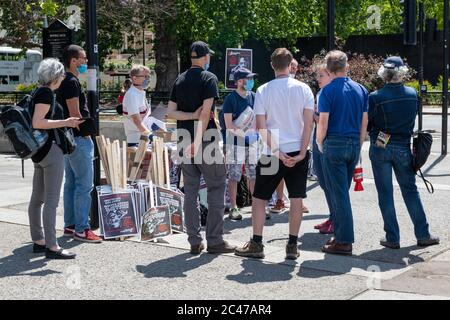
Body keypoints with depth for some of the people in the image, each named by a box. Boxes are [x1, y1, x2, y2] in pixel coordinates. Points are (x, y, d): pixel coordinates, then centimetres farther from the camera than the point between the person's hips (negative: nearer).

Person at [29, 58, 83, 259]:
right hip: (50, 149, -10)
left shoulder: (38, 92, 15)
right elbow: (37, 122, -22)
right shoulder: (47, 93, -13)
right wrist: (65, 122, -20)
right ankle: (51, 246, -8)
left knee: (37, 198, 12)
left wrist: (65, 123, 26)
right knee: (52, 200, -9)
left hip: (39, 151, 10)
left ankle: (38, 241, 20)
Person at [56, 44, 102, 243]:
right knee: (85, 184, -9)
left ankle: (70, 225, 20)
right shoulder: (72, 82, -15)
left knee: (71, 183, 14)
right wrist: (86, 134, -10)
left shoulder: (66, 81, 17)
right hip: (78, 138, -11)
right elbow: (75, 113, -18)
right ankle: (81, 229, -6)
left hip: (70, 139, 11)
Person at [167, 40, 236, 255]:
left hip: (184, 140, 6)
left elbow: (170, 112, 6)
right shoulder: (208, 78, -6)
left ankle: (194, 242, 10)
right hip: (207, 139, -6)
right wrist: (198, 140, -16)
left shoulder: (179, 80, 12)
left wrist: (192, 115, -3)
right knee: (217, 188, 1)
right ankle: (214, 241, -1)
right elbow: (206, 112, -15)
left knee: (190, 190, 8)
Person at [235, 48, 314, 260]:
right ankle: (292, 246, 7)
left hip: (272, 153, -1)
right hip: (298, 151, 1)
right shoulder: (303, 89, 0)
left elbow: (261, 127, -8)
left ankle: (256, 244, 8)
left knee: (259, 198, 8)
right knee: (296, 198, 5)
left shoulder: (263, 91, -3)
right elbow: (309, 123, -5)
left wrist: (277, 153, -6)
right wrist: (302, 152, -5)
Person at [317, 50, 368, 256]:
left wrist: (320, 144, 4)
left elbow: (323, 123, -12)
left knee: (340, 194, -3)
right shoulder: (361, 90, 7)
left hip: (334, 144, -6)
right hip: (354, 144, 6)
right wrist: (358, 146, 18)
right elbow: (364, 122, 10)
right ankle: (341, 234, 22)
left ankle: (344, 242, -1)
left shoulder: (328, 91, -9)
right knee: (343, 191, 16)